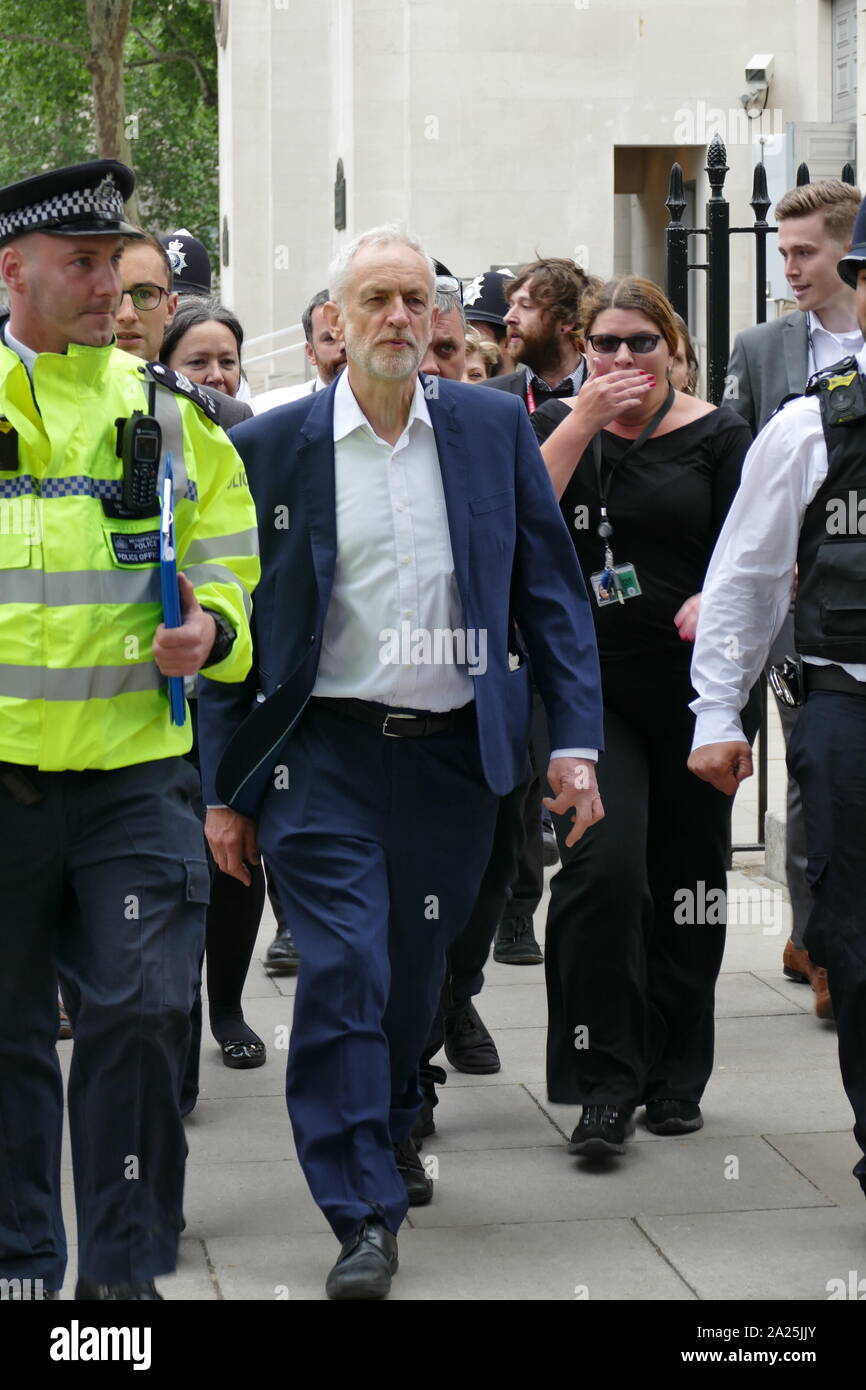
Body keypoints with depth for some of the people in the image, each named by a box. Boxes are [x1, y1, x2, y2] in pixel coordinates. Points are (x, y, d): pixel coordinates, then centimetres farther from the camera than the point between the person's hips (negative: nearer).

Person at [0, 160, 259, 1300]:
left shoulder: (169, 414, 8)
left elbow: (232, 570, 14)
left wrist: (210, 632, -6)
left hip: (135, 767, 1)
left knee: (141, 1012, -6)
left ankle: (126, 1267, 8)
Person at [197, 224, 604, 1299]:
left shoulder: (494, 428, 4)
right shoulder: (269, 447, -1)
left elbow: (550, 587, 7)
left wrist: (575, 738, -1)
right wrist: (225, 788, 2)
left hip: (455, 755, 2)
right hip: (325, 755, -2)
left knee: (414, 972, 12)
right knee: (344, 971, -10)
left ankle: (389, 1125, 40)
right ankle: (363, 1217, -3)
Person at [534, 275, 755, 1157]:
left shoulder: (717, 436, 4)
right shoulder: (561, 426, 9)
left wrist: (716, 599, -20)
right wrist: (583, 420, -13)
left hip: (696, 686, 1)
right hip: (591, 686, 0)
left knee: (689, 879, 7)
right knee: (601, 868, -16)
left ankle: (675, 1076, 23)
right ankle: (604, 1082, -7)